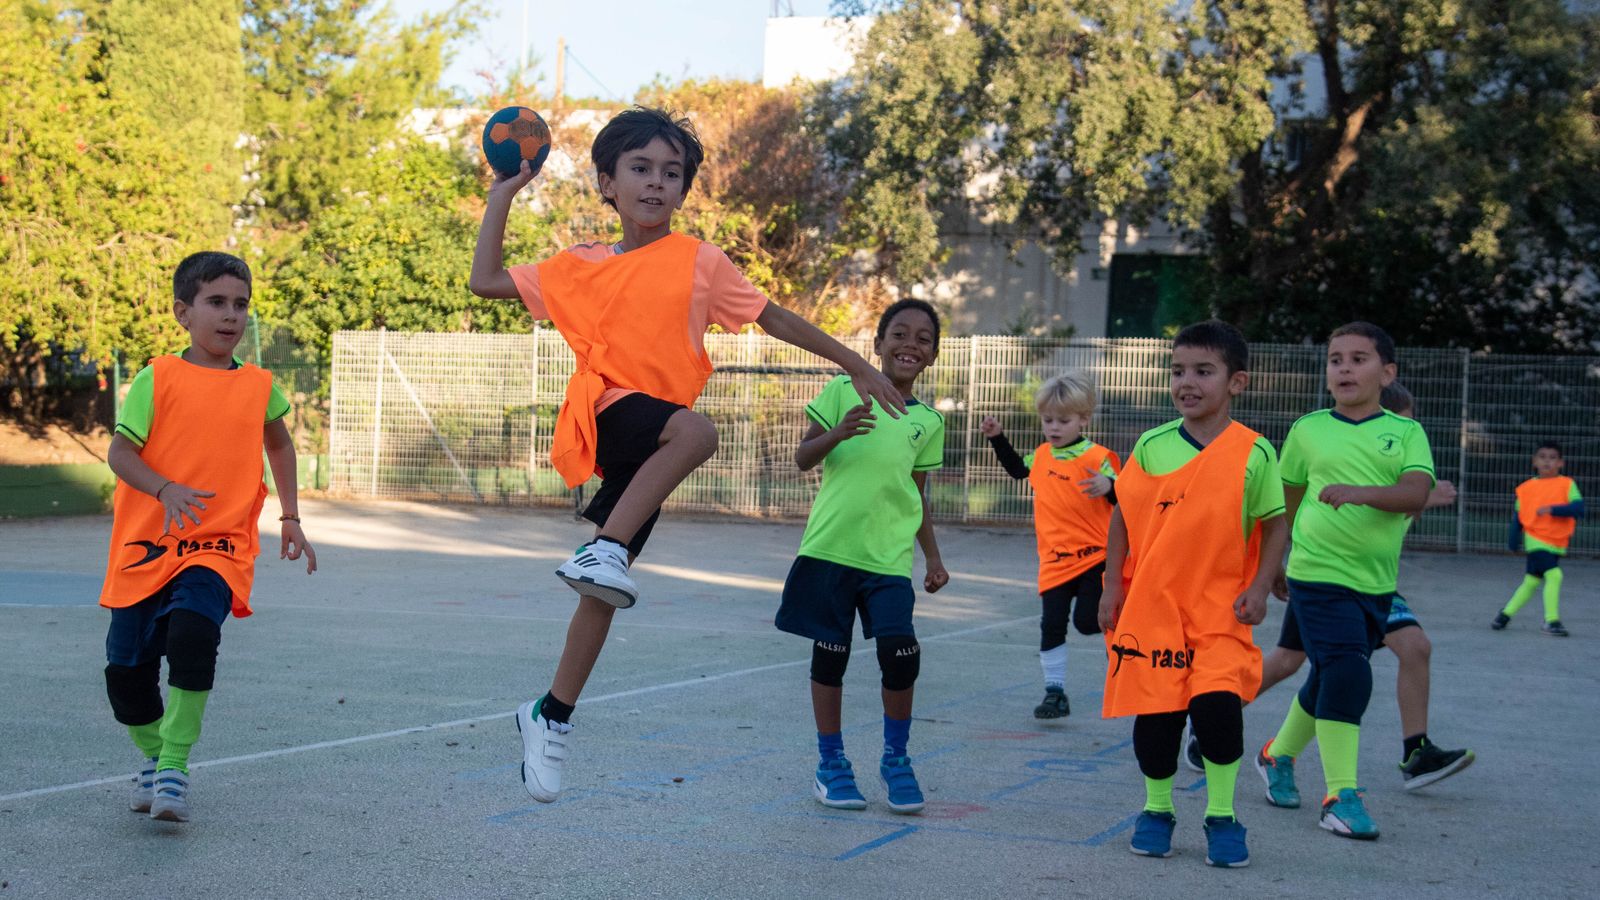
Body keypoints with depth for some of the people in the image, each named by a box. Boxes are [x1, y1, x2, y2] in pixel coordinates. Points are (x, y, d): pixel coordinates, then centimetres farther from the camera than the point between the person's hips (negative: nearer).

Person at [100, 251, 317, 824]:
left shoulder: (259, 386, 7)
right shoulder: (157, 379, -2)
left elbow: (279, 444, 26)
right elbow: (119, 452, -5)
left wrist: (291, 518, 23)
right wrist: (165, 488, -23)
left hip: (220, 546, 0)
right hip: (147, 543, 0)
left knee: (194, 631, -28)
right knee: (126, 667, 3)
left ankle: (174, 766, -17)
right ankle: (152, 756, 32)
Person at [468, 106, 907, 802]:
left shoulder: (698, 262, 10)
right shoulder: (581, 268, 11)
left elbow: (773, 318, 14)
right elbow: (486, 281, 14)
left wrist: (858, 367, 13)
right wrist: (504, 194, 13)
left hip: (649, 447, 2)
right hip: (607, 411, -2)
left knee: (605, 586, 3)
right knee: (695, 431, -35)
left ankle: (552, 716, 16)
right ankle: (606, 549, -32)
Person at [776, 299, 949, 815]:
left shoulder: (928, 422, 10)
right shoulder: (845, 391, 1)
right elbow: (803, 459, -1)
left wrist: (933, 558, 13)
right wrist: (839, 432, -19)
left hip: (889, 557, 2)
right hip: (830, 546, -2)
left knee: (900, 655, -10)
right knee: (830, 654, 5)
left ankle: (895, 758, 12)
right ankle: (831, 763, 20)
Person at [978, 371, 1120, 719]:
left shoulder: (1097, 457, -13)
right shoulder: (1042, 455, 8)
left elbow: (1123, 500, -15)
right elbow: (1018, 470, 29)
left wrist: (1108, 487, -36)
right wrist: (998, 438, 22)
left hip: (1093, 556, -5)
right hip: (1054, 560, 5)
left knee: (1087, 620, -7)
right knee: (1051, 624, 3)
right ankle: (1055, 691, 12)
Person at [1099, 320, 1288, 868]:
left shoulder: (1253, 453, -4)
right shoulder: (1152, 446, 1)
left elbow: (1275, 524, 2)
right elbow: (1123, 517, 8)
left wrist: (1259, 587, -7)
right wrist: (1112, 587, 4)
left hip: (1221, 607, -2)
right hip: (1152, 601, 2)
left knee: (1218, 704, -15)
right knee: (1155, 712, 4)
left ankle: (1221, 816, 3)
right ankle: (1157, 810, 25)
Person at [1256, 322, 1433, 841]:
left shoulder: (1406, 433, 3)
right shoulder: (1308, 429, 3)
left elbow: (1417, 492, -12)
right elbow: (1286, 501, 13)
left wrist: (1362, 493, -28)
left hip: (1375, 581, 3)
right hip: (1317, 572, -3)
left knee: (1328, 681, 14)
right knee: (1347, 672, -16)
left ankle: (1278, 756, 39)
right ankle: (1341, 796, -9)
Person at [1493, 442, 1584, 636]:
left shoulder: (1567, 484, -3)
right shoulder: (1527, 487, 1)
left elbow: (1578, 507, -15)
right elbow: (1518, 515, 7)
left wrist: (1553, 509, -25)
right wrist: (1513, 541, 2)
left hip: (1557, 543, 2)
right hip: (1535, 540, -2)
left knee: (1532, 581, 11)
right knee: (1554, 575, -19)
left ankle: (1506, 613, 29)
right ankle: (1552, 621, -12)